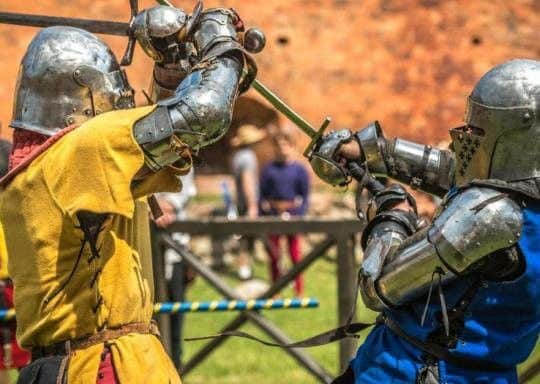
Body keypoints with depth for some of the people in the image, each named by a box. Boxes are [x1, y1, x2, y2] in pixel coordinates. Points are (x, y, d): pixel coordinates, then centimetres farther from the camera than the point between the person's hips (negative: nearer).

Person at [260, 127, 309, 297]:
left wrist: (299, 215, -10)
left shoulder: (299, 170, 0)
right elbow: (262, 195, 7)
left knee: (295, 254, 3)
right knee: (273, 256, 7)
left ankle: (299, 292, 10)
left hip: (292, 214, -2)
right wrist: (263, 216, -2)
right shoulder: (268, 169, 5)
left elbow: (305, 196, 1)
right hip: (272, 215, 2)